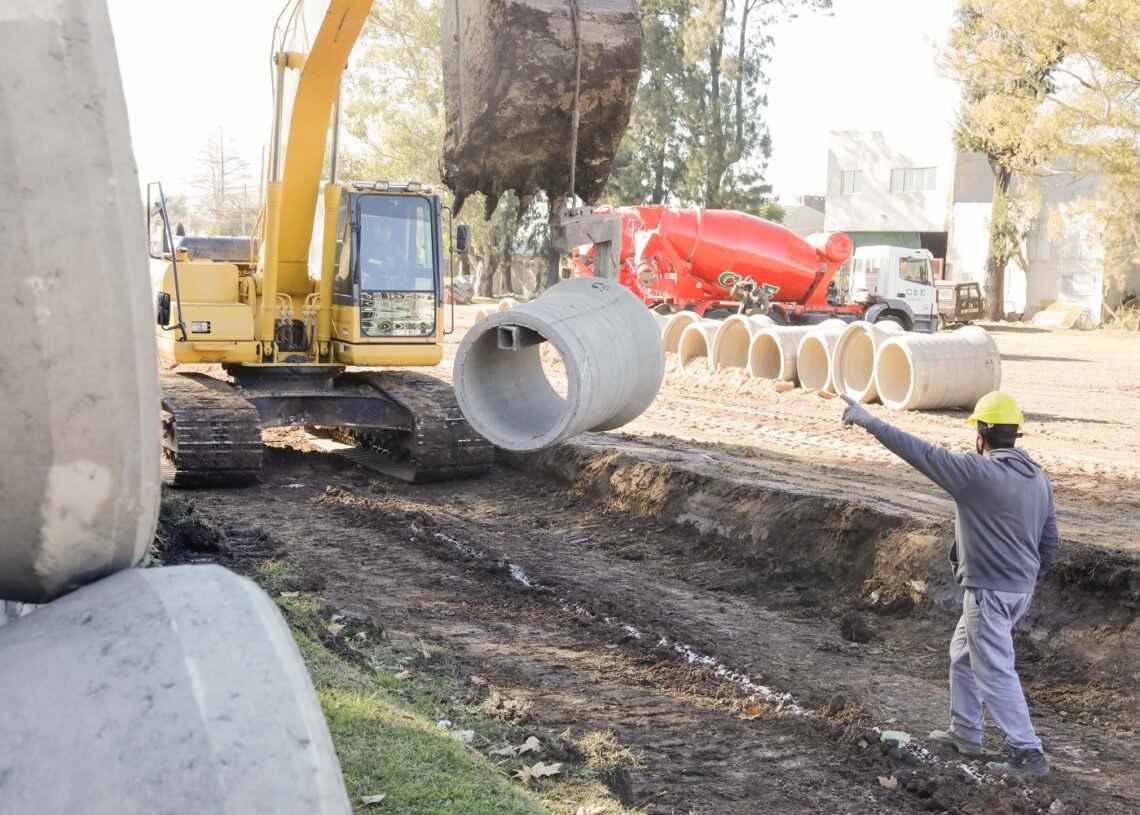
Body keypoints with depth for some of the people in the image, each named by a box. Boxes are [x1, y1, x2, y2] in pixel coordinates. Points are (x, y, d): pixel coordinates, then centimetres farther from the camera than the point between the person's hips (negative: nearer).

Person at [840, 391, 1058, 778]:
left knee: (995, 672, -1)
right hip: (1020, 589, 9)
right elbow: (1049, 541, 12)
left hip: (989, 591, -9)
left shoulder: (979, 472, -20)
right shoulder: (1038, 478, 6)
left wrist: (871, 422, -10)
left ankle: (1027, 752, 1)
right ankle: (964, 732, 32)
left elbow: (921, 453, -18)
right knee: (963, 654, 23)